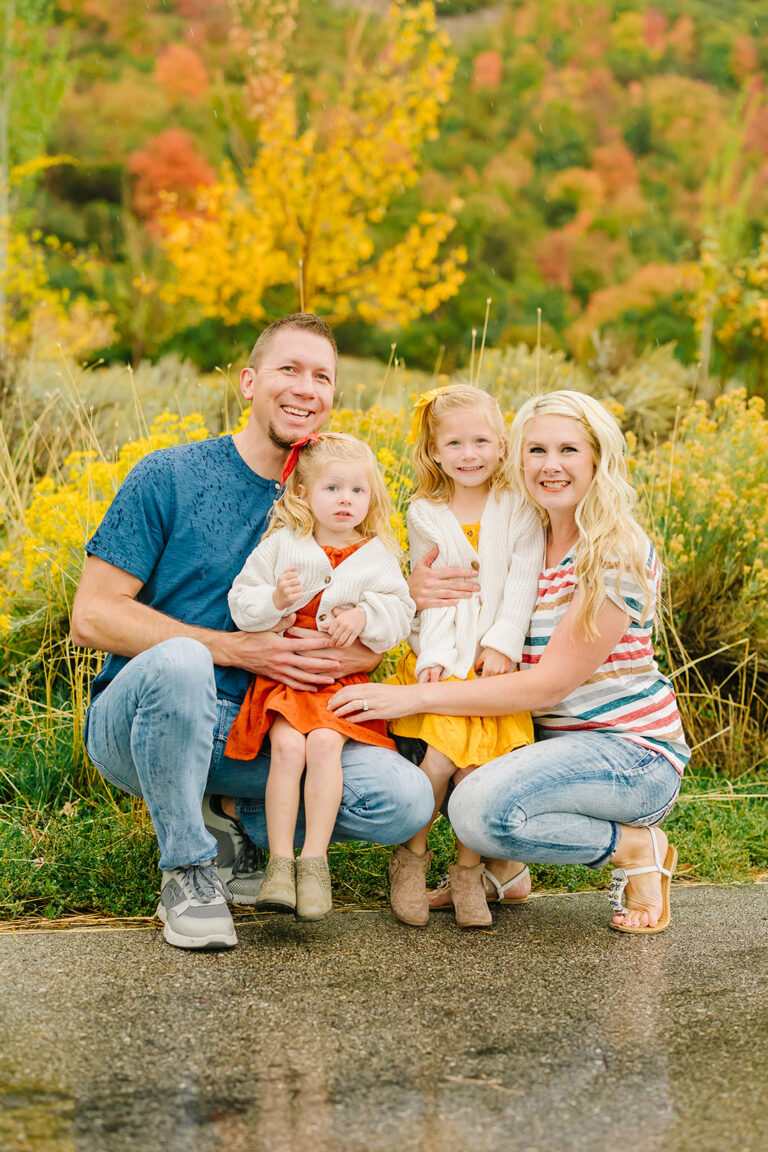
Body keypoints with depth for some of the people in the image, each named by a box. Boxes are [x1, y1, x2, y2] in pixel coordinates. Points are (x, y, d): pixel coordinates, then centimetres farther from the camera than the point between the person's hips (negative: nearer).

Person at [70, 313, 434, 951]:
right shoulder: (170, 477, -7)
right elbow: (92, 617, -12)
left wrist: (359, 653, -15)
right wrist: (238, 648, -19)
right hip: (135, 725, -3)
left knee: (405, 801, -19)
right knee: (180, 661, -39)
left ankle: (236, 823, 7)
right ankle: (186, 869, -15)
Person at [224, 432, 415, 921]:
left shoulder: (377, 558, 7)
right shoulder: (280, 546, 5)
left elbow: (400, 614, 3)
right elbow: (241, 604, 5)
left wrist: (364, 616, -16)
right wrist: (273, 600, -16)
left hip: (343, 675, 0)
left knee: (325, 743, -26)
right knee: (288, 746, -25)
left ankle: (315, 859, -20)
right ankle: (280, 861, -21)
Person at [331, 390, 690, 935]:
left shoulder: (619, 553, -16)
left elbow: (550, 683, -20)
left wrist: (417, 696, -23)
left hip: (633, 751, -7)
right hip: (554, 739, 7)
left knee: (480, 810, -29)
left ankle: (636, 848, -7)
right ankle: (502, 868, 8)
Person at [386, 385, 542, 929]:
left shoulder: (518, 510, 4)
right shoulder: (425, 516, 6)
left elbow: (523, 582, -1)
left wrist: (502, 642, -11)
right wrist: (433, 655, -12)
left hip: (496, 658, 0)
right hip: (443, 658, 0)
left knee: (479, 767, -9)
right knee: (438, 761, -14)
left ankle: (470, 873, 10)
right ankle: (411, 857, 9)